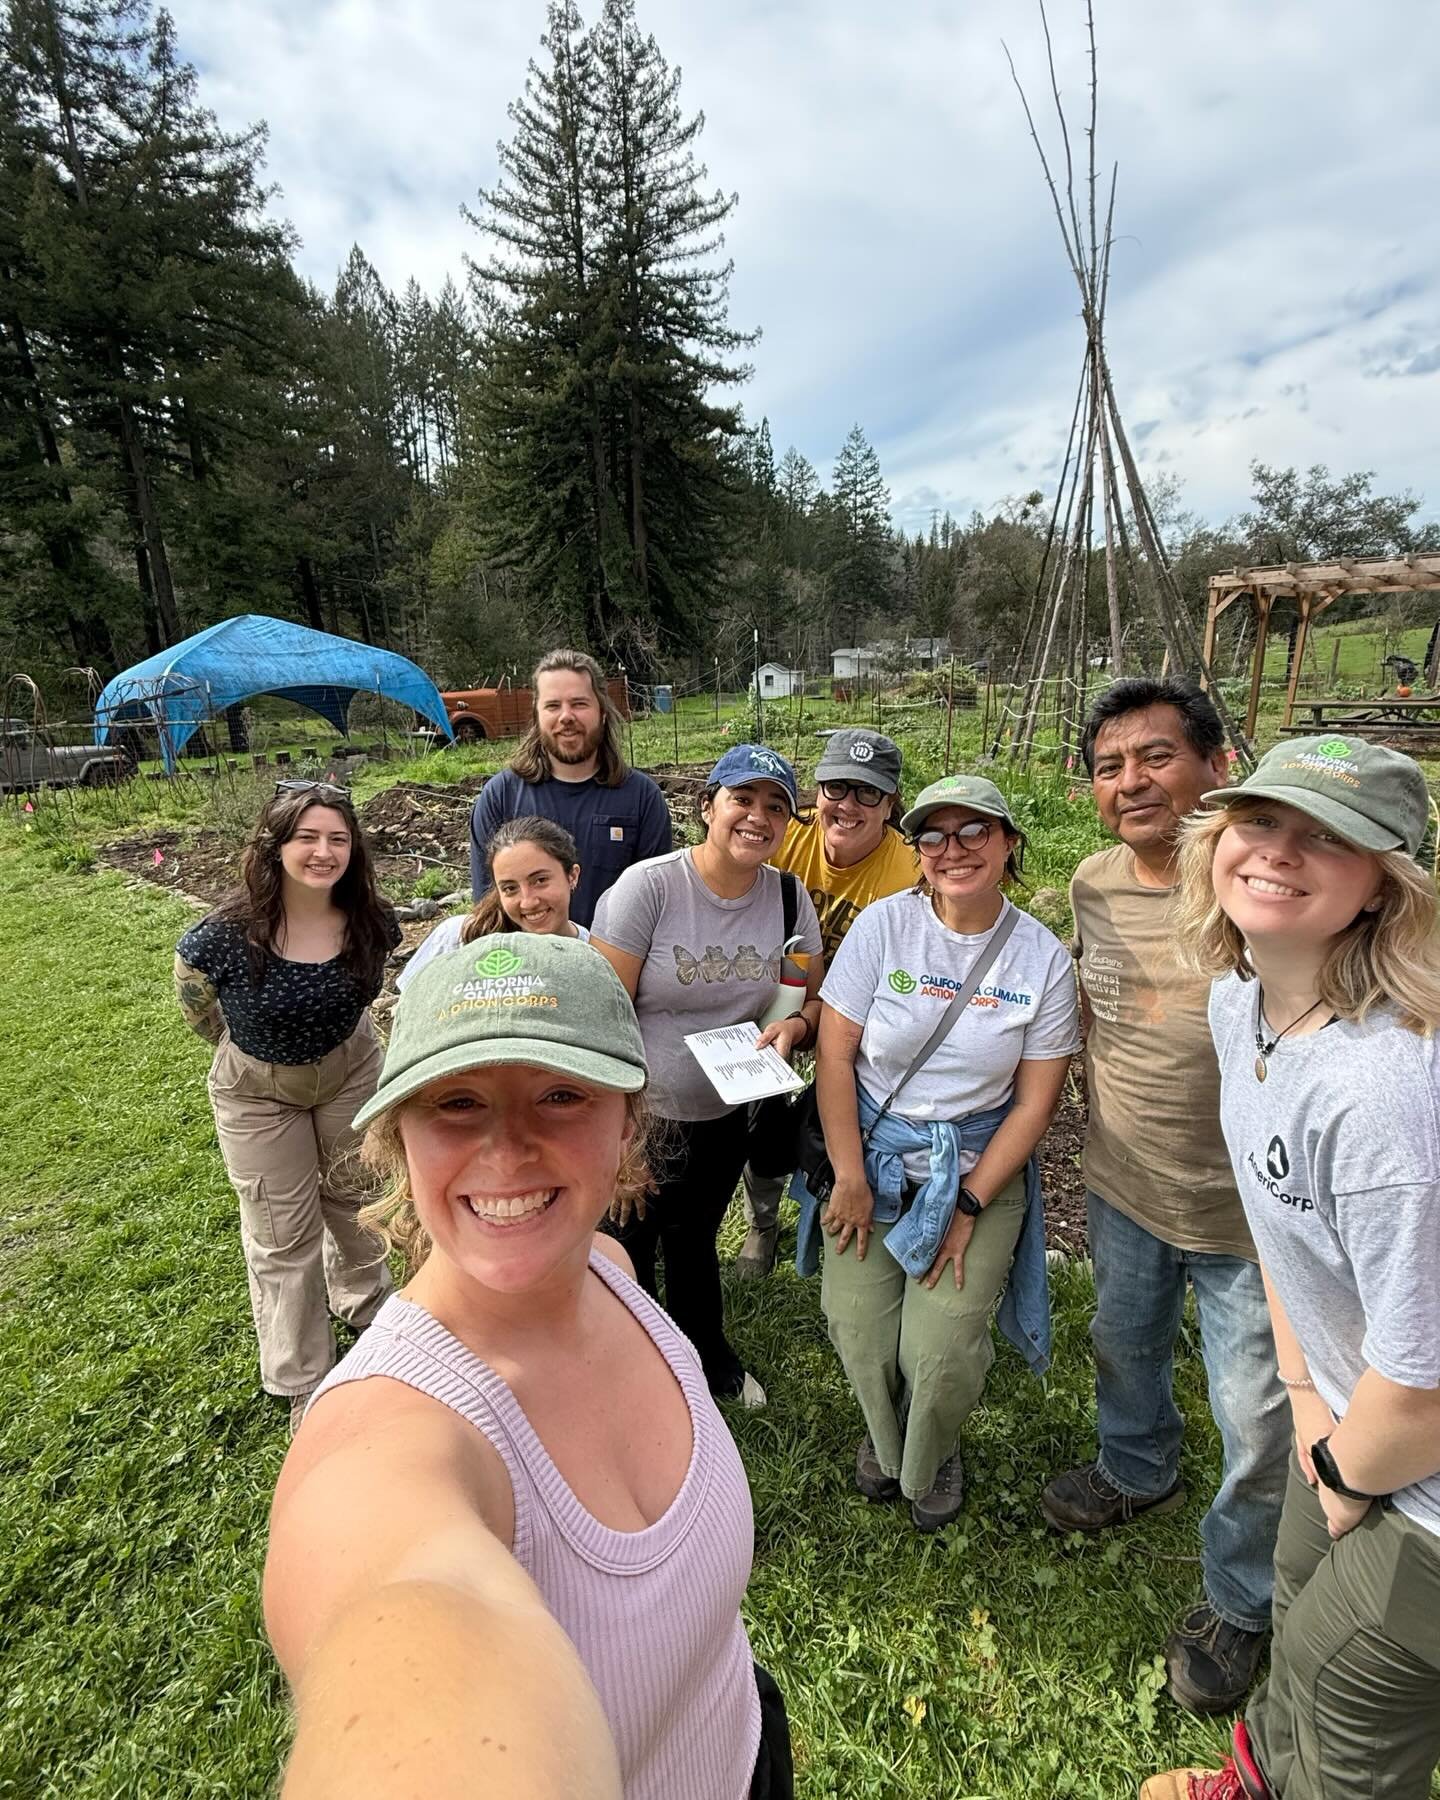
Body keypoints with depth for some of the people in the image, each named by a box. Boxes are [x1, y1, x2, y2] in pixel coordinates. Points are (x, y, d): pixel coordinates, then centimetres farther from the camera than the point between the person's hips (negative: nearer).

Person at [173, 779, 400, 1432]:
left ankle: (364, 1304, 53)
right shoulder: (227, 935, -31)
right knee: (283, 1235, 10)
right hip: (258, 1091, -2)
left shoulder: (371, 921, -21)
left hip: (350, 1071, 3)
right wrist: (256, 1048, 5)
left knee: (355, 1197, 23)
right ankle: (303, 1385, 31)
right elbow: (199, 1010, -9)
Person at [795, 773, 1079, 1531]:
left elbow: (1034, 1101, -3)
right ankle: (883, 1438, 36)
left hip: (979, 1165, 0)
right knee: (860, 1333, -2)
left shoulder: (1044, 958, -7)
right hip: (870, 1156, 0)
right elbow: (834, 1054, -8)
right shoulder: (883, 925, -10)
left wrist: (968, 1204, -7)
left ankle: (934, 1457, 31)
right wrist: (849, 1178, -9)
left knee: (943, 1346, -7)